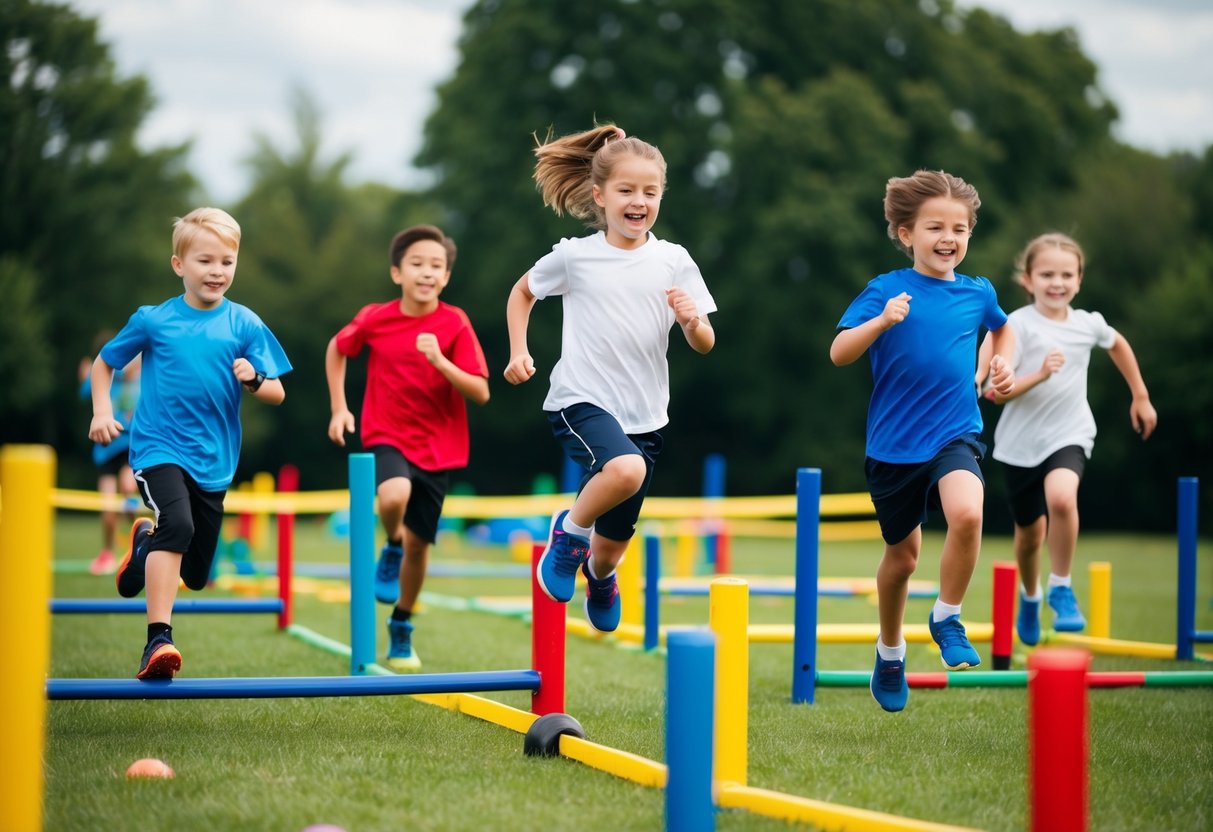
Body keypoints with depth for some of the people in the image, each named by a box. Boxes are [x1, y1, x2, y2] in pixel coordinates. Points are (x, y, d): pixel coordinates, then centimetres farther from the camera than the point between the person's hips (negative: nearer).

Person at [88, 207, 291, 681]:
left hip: (214, 460, 3)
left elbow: (277, 394, 0)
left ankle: (145, 541, 47)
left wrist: (253, 380, -22)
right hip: (159, 448, -3)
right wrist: (102, 412, -3)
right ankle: (158, 639, -32)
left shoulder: (245, 325, -1)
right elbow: (104, 364, 11)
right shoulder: (153, 321, -3)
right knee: (177, 522, -32)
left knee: (195, 574, 13)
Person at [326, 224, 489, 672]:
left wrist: (440, 361, -29)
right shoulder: (374, 319, -8)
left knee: (419, 541, 7)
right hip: (387, 437, -1)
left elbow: (480, 392, -14)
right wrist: (338, 408, 6)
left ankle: (401, 629, 29)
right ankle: (391, 550, 0)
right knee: (394, 496, -34)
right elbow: (336, 349, 13)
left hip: (438, 446, 1)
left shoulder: (455, 324, -11)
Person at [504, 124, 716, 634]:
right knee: (626, 470, -35)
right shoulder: (574, 256, -5)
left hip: (644, 414, 3)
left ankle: (599, 574, 51)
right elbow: (522, 292, 14)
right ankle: (570, 530, -5)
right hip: (581, 401, -3)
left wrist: (693, 320, -19)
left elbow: (704, 345, 3)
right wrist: (518, 352, 3)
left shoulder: (674, 262, -1)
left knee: (614, 539, 13)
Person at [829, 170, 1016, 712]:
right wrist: (881, 321, -31)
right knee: (903, 552, 12)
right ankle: (890, 651, 38)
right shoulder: (886, 290, -7)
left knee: (966, 512, -28)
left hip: (955, 434, 1)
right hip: (893, 443, -1)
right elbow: (839, 353, -16)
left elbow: (1002, 327, 28)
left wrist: (1002, 365, 10)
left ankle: (946, 618, -5)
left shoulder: (977, 292, 3)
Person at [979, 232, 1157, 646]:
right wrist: (1040, 374, -32)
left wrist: (1140, 396, 27)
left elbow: (1118, 344, 24)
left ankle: (1061, 588, -11)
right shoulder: (1017, 325, -12)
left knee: (1061, 498, -31)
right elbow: (996, 391, -18)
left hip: (1068, 436, 1)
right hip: (1021, 443, -1)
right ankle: (1030, 595, 44)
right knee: (1030, 533, 13)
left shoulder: (1089, 324, -1)